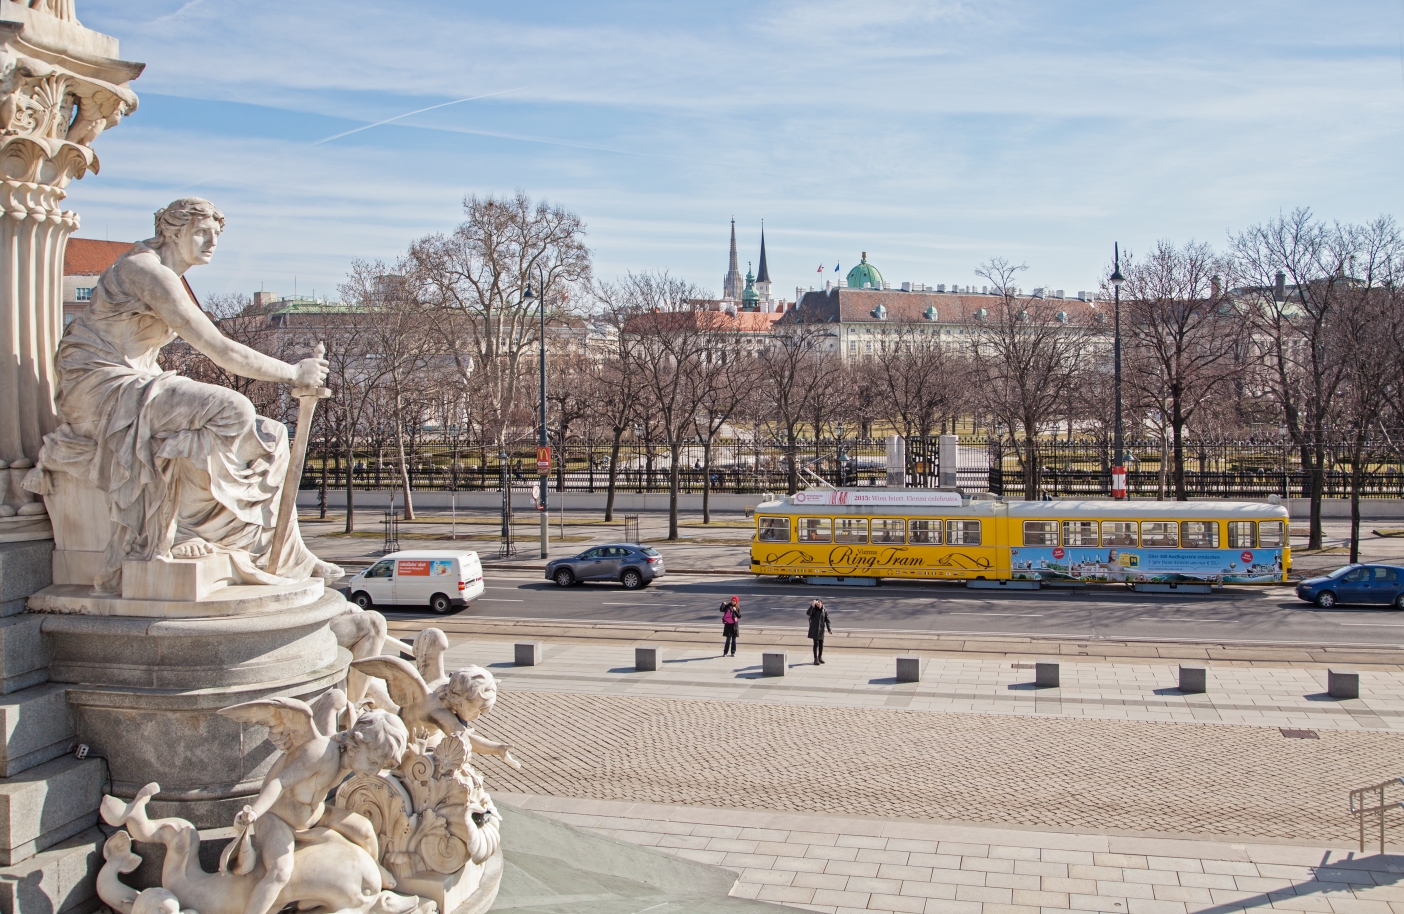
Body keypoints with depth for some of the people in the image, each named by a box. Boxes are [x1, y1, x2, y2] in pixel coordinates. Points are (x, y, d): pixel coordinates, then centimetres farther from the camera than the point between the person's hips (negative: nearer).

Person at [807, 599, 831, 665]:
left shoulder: (825, 611, -1)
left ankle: (820, 657, 28)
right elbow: (808, 613, -23)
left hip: (821, 629, 2)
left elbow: (827, 620, 2)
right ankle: (816, 659, 1)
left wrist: (829, 629, -4)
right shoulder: (814, 609, -5)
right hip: (814, 629, -2)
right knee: (816, 643, -5)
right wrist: (812, 605, -32)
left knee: (821, 643, 11)